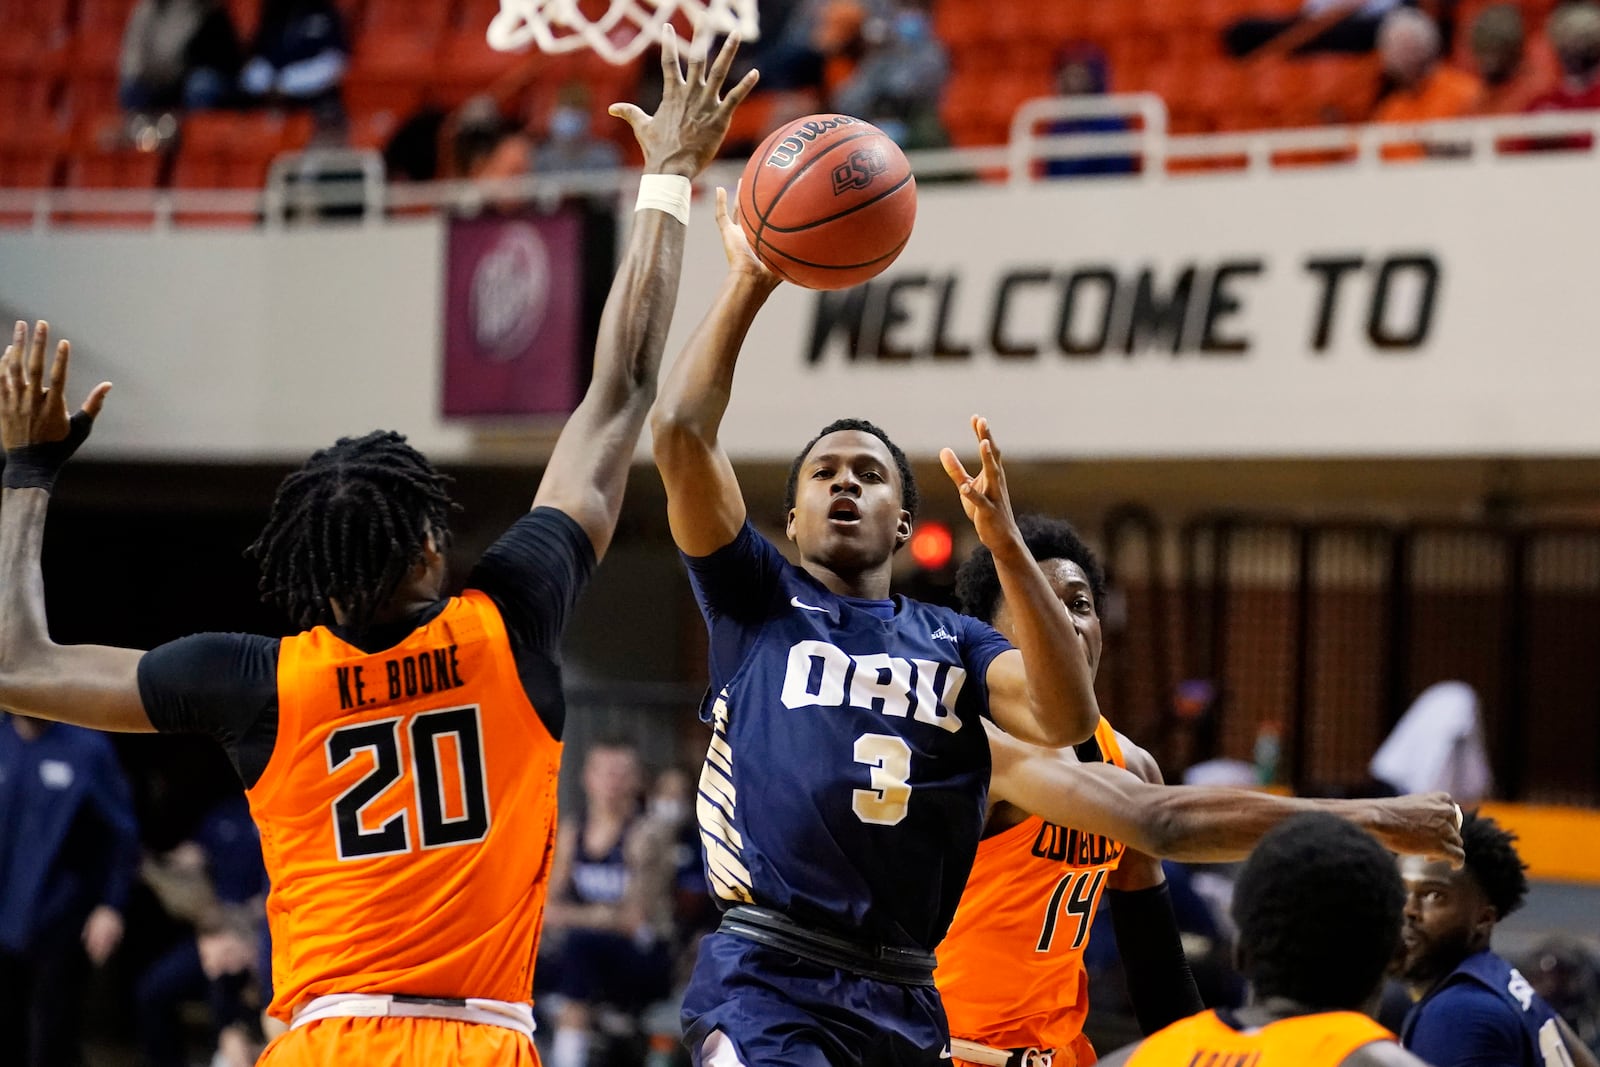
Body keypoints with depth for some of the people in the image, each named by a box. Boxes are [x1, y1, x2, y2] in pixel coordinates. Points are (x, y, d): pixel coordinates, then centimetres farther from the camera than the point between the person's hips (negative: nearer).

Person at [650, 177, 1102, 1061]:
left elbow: (1067, 719, -4)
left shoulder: (954, 644, 17)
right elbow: (680, 434, -3)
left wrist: (1004, 544, -12)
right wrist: (747, 285, -5)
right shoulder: (757, 601, 10)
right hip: (764, 979, -4)